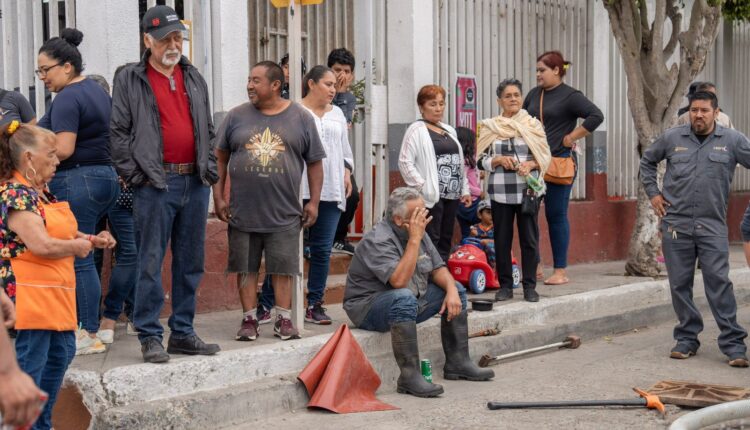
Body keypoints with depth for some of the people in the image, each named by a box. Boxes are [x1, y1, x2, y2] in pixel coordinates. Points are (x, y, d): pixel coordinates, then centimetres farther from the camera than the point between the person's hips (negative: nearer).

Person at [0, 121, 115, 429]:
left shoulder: (41, 192, 14)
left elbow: (60, 233, 25)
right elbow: (42, 245, -25)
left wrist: (92, 239, 8)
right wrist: (80, 246, -9)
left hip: (56, 294, 11)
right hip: (30, 295, -11)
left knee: (61, 353, 17)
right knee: (30, 366, -3)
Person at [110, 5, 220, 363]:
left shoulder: (194, 78, 16)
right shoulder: (130, 80, 1)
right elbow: (119, 132, -3)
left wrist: (210, 169, 11)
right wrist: (134, 173, -9)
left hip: (195, 182, 5)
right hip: (155, 183, -5)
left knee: (190, 263, 9)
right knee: (151, 263, -3)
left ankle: (183, 333, 18)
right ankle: (150, 337, 4)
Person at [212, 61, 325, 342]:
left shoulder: (301, 118, 3)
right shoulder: (236, 116, 5)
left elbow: (315, 163, 7)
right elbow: (220, 158, 9)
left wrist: (313, 202, 2)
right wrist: (218, 198, 3)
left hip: (284, 213, -1)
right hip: (242, 212, 1)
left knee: (283, 268, 3)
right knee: (246, 268, 6)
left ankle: (284, 320, 12)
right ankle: (249, 319, 15)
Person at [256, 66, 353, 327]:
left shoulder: (337, 114, 19)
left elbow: (345, 149, 27)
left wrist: (347, 173, 14)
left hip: (330, 192, 6)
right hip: (298, 190, -6)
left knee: (322, 249, 6)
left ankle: (315, 305, 13)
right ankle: (266, 305, 2)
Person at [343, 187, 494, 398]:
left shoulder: (418, 231, 5)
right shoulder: (378, 240, -23)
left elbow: (438, 268, 8)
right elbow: (399, 281, -35)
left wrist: (451, 289, -13)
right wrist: (414, 240, -32)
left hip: (409, 302, 9)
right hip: (368, 307, -9)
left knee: (456, 290, 8)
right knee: (404, 298, -39)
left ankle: (458, 363, 10)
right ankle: (409, 376, -37)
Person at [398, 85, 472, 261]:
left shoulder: (449, 131, 19)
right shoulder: (417, 129, -5)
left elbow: (459, 162, 21)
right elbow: (405, 162, -13)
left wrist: (465, 189, 15)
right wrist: (422, 186, -17)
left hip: (452, 194, 7)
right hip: (431, 195, -7)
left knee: (445, 240, 10)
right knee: (431, 241, -10)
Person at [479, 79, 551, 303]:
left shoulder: (533, 125, 6)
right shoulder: (489, 127, 6)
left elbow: (545, 157, 7)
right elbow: (481, 160, 7)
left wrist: (530, 164, -12)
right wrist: (499, 160, -12)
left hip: (528, 190, 0)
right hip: (500, 191, 1)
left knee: (529, 238, 0)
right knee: (502, 239, 5)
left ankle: (530, 286, 8)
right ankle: (505, 285, 14)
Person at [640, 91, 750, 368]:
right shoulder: (672, 138, 6)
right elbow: (647, 161, 20)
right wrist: (653, 193, 11)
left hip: (713, 226, -2)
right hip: (676, 223, 2)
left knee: (719, 282, -7)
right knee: (680, 284, 6)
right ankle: (687, 338, 18)